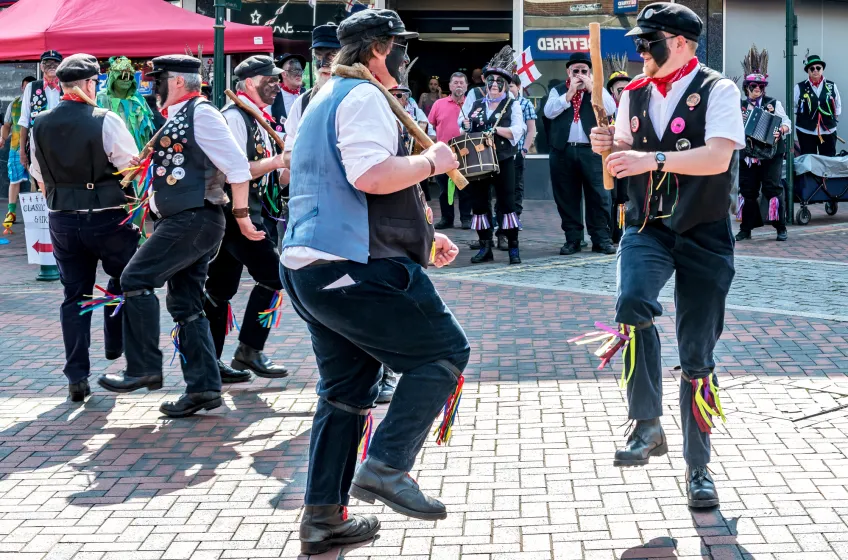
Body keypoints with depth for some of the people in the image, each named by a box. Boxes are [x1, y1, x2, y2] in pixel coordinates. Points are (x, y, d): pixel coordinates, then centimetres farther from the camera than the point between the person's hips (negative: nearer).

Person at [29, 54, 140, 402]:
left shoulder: (40, 125, 3)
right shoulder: (105, 121, -14)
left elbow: (40, 178, 13)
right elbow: (133, 167, -11)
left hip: (62, 220, 4)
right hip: (107, 217, -4)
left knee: (74, 294, 9)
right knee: (124, 278, 21)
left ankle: (77, 377, 7)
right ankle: (116, 347, 23)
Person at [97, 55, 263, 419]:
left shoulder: (201, 113, -11)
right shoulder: (178, 118, 19)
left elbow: (237, 167, -15)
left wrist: (241, 216, -13)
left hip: (195, 219, -10)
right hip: (182, 221, 10)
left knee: (137, 279, -12)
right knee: (185, 306, 9)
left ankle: (144, 369, -7)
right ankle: (203, 388, 10)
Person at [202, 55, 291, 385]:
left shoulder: (256, 118, 19)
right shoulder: (235, 116, -12)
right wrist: (276, 161, -18)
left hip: (244, 212, 10)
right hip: (234, 212, -10)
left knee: (221, 289, 10)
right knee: (272, 275, -10)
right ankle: (249, 351, -4)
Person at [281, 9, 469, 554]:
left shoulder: (325, 100, 26)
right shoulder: (363, 97, -8)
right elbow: (372, 175, -25)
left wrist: (421, 238, 29)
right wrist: (431, 161, -8)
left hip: (307, 266, 10)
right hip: (354, 268, -10)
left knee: (347, 387, 15)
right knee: (445, 349, -2)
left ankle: (323, 518, 16)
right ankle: (385, 467, -7)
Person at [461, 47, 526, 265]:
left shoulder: (512, 105, 5)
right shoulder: (476, 105, 15)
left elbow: (518, 130, -8)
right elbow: (465, 129, 18)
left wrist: (497, 129, -23)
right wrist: (466, 125, -5)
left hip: (503, 160, -4)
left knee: (507, 202, -5)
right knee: (478, 203, 4)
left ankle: (513, 247, -1)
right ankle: (485, 247, 12)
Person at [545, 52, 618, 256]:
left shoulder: (598, 90, 11)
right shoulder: (558, 91, 13)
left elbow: (610, 109, -7)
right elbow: (549, 112, -5)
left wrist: (591, 88, -8)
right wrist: (570, 92, -8)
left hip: (592, 150, -1)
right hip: (563, 150, 1)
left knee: (598, 195, -3)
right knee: (567, 197, 3)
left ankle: (601, 238, 2)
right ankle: (573, 239, 10)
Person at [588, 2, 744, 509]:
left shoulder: (717, 91, -7)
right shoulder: (634, 94, 9)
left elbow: (717, 158, -21)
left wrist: (652, 158, -28)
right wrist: (610, 147, -5)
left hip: (704, 236, -3)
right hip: (647, 229, 3)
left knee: (698, 357, 3)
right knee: (632, 304, -29)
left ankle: (698, 468, 16)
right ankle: (648, 425, -16)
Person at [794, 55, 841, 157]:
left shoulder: (832, 86, 3)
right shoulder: (800, 87, -3)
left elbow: (838, 106, 12)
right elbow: (793, 107, 4)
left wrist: (833, 119, 7)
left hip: (828, 132, 2)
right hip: (806, 132, -2)